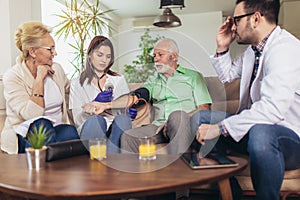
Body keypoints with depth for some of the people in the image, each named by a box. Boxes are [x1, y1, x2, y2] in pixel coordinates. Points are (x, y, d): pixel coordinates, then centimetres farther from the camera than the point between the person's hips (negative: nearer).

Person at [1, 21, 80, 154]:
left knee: (70, 132, -31)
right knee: (42, 125, -37)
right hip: (25, 134, -3)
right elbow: (31, 115, -19)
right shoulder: (12, 76, -8)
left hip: (57, 130, 4)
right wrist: (39, 79, -18)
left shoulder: (57, 69, 9)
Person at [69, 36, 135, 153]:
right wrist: (95, 103, -13)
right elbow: (77, 120, 4)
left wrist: (131, 111, -10)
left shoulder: (119, 80, 22)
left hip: (116, 129, 2)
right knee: (95, 120, -35)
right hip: (90, 129, -1)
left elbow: (126, 106, 15)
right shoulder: (77, 84, 14)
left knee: (123, 118, -33)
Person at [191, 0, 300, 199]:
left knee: (260, 132, -41)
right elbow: (227, 74, 24)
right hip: (255, 126, 9)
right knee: (199, 118, 4)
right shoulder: (254, 49, 9)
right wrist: (222, 48, 8)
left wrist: (220, 127, -29)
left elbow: (273, 108, -33)